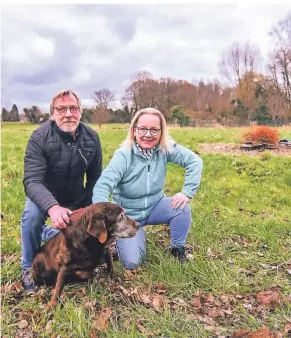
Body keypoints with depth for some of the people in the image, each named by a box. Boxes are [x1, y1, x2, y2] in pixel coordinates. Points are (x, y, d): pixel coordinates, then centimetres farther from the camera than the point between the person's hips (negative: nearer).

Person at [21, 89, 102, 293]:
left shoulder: (91, 137, -13)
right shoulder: (40, 138, -24)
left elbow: (95, 178, -1)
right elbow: (32, 181, -34)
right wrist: (52, 207, -52)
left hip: (77, 201, 4)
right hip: (45, 198, -3)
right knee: (32, 214, -35)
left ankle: (46, 232, 33)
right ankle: (29, 268, -10)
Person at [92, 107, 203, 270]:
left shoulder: (166, 148, -15)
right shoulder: (123, 156, -24)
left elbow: (195, 161, -14)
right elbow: (102, 186, -31)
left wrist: (187, 192, -24)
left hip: (155, 207, 3)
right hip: (128, 214, -3)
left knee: (183, 207, -26)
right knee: (132, 263, -15)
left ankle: (178, 248, 2)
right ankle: (137, 235, 19)